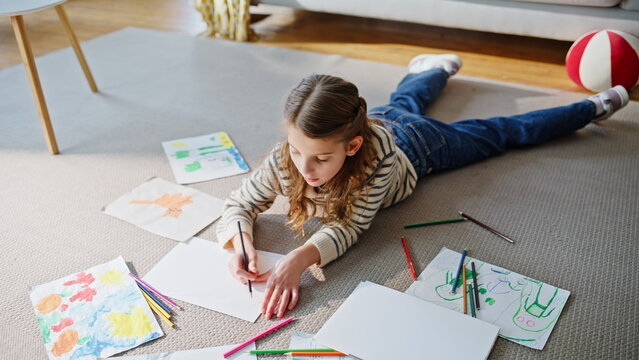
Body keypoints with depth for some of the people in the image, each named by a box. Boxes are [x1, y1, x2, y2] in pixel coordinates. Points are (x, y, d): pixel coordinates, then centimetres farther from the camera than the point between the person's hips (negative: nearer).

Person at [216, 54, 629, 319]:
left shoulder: (374, 149, -48)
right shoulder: (283, 160, -38)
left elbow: (351, 226, -41)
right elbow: (239, 204, -26)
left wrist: (302, 257, -58)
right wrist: (240, 242, -47)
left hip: (416, 144, -3)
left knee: (501, 132, 15)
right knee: (402, 103, 37)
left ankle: (591, 107, 39)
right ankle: (440, 68, 68)